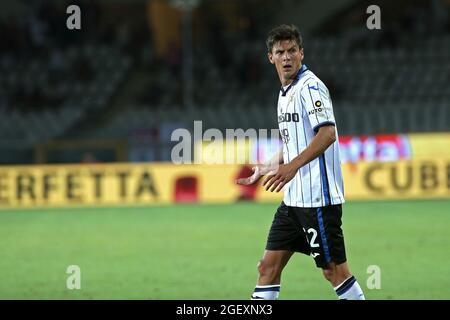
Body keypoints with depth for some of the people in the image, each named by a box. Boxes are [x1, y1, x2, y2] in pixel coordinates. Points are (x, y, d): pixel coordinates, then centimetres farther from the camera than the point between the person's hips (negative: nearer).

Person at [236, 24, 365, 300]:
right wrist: (269, 167, 25)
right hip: (293, 199, 9)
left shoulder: (310, 86, -12)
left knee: (334, 269, -5)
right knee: (268, 266, 6)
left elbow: (327, 133, -24)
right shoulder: (286, 92, 16)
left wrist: (292, 166, -32)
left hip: (318, 198, -9)